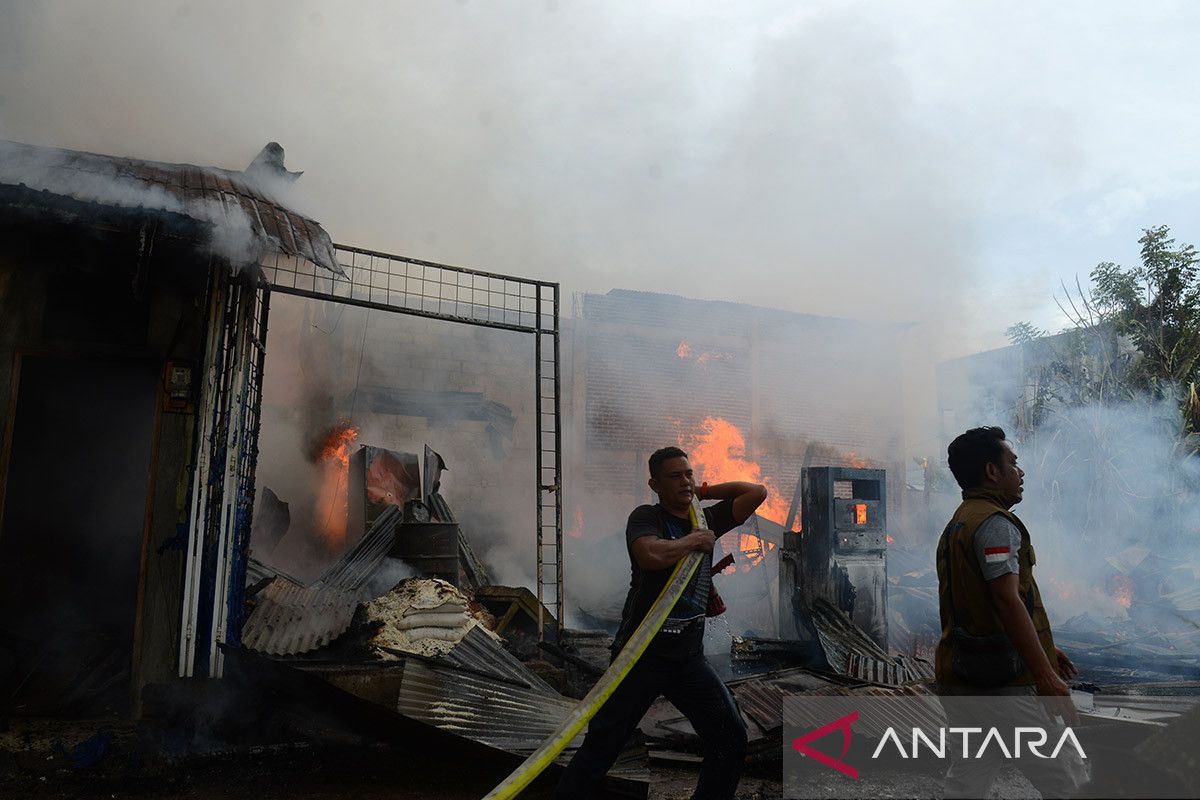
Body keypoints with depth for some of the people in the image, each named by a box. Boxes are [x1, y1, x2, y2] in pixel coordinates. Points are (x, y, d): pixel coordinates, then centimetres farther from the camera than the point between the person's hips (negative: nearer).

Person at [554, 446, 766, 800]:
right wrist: (693, 541, -14)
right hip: (642, 653, -5)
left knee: (731, 739, 0)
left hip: (689, 657, 5)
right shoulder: (646, 517, -6)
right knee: (601, 747, -2)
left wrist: (703, 491, 8)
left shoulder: (706, 520, 11)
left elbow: (757, 493, 9)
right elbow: (651, 555, -28)